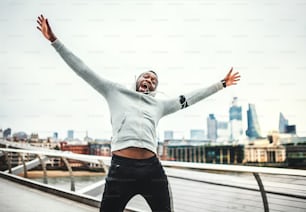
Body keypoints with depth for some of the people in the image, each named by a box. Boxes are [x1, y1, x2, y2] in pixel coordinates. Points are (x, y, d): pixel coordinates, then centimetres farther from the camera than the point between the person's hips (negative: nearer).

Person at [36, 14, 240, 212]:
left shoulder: (159, 105, 24)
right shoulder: (115, 92, 17)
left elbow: (190, 97, 30)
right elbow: (83, 70, 16)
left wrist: (221, 84, 34)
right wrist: (54, 40, 14)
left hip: (152, 169, 3)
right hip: (121, 168, -3)